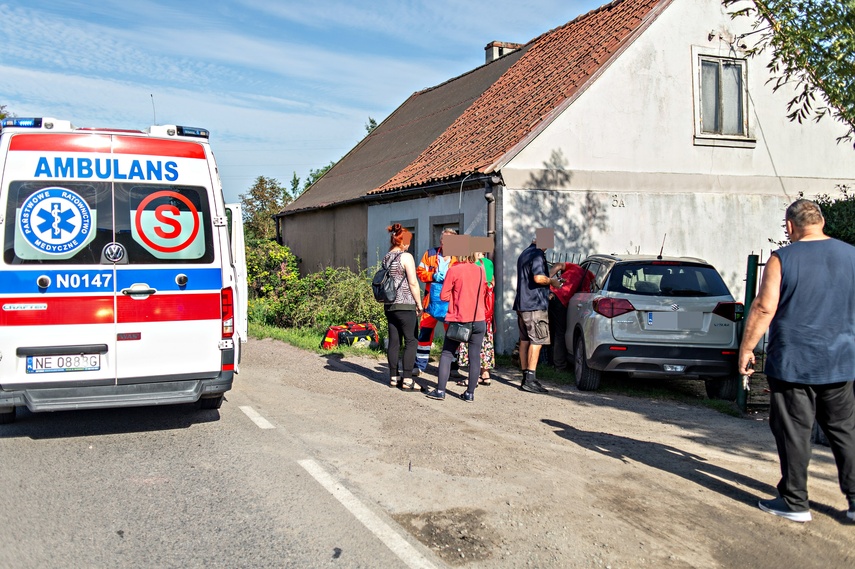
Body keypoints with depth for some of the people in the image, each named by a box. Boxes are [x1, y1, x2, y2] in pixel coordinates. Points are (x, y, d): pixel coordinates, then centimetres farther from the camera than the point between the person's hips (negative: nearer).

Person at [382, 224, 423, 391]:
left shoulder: (386, 257, 11)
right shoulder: (406, 257, -10)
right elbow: (413, 283, -12)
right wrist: (419, 304, -3)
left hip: (389, 305, 7)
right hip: (405, 305, -7)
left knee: (394, 341, 10)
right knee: (410, 341, -1)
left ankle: (394, 377, 14)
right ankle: (407, 380, -3)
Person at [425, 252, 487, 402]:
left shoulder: (454, 270, -9)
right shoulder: (481, 270, 3)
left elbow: (444, 296, -6)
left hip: (458, 320, -2)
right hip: (478, 320, 3)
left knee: (447, 354, 7)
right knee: (475, 357, 6)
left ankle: (440, 390, 3)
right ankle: (470, 393, 7)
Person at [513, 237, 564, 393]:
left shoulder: (525, 253, 20)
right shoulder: (537, 254, -12)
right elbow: (539, 278, -24)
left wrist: (554, 269, 27)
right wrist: (552, 281, -7)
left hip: (522, 304, 10)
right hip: (535, 305, -10)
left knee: (524, 340, 11)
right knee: (536, 341, -7)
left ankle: (525, 378, 15)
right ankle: (530, 380, -9)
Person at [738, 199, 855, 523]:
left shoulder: (783, 260, -10)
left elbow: (764, 308, -14)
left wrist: (746, 348, -6)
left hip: (792, 363, -4)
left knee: (793, 433, 3)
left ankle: (795, 503, 11)